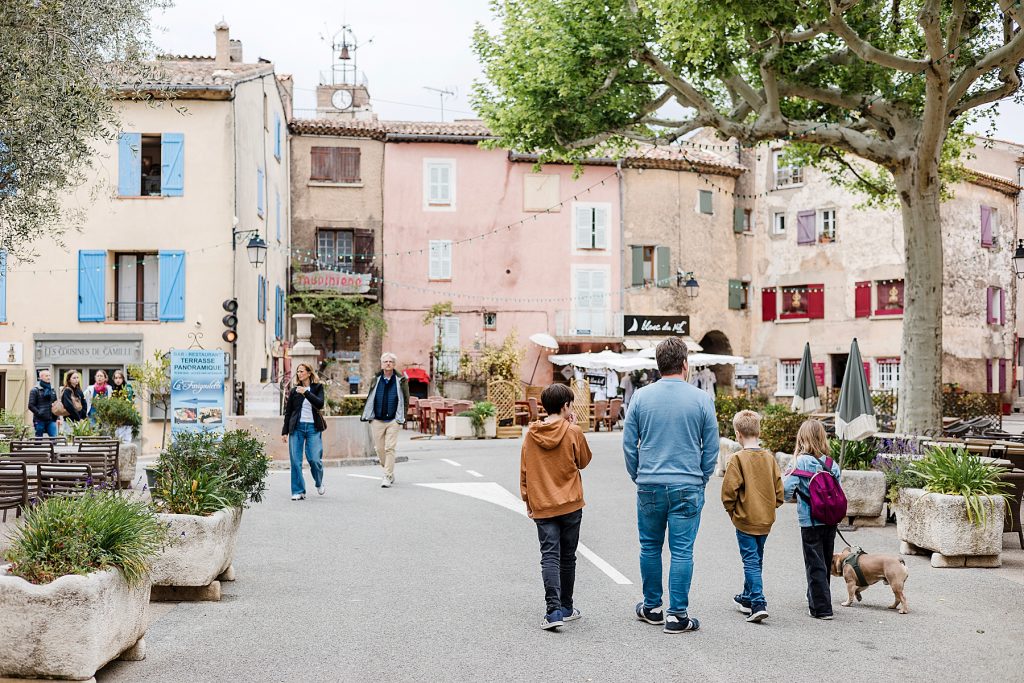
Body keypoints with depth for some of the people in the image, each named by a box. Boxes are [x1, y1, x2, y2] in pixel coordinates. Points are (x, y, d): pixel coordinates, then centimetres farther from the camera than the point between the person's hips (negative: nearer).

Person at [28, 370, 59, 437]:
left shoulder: (52, 390, 15)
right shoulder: (35, 390, -1)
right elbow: (31, 405, -6)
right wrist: (39, 413, -19)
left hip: (51, 420, 4)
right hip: (40, 420, -4)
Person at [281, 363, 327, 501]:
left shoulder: (317, 387, 6)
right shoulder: (294, 390, 11)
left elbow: (320, 404, -11)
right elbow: (288, 412, 14)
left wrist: (306, 393, -19)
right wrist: (285, 431, 9)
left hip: (313, 427, -2)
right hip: (297, 427, 2)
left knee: (314, 459, -8)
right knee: (295, 461, -4)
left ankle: (319, 484, 20)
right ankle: (298, 491, 4)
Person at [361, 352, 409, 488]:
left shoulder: (399, 380, 0)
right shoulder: (376, 380, 6)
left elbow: (406, 400, 3)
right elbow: (369, 399, 11)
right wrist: (367, 416, 6)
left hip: (393, 421, -3)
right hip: (377, 420, 3)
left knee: (390, 448, -8)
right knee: (379, 448, 7)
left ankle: (387, 477, -4)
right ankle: (390, 473, 26)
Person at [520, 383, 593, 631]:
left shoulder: (530, 434, 1)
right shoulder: (573, 432, -8)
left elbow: (524, 471, 6)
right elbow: (584, 461, 7)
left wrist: (527, 499, 15)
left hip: (542, 506, 1)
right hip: (570, 505, -1)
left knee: (549, 556, -2)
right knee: (567, 557, 12)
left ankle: (553, 610, -16)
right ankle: (566, 608, 22)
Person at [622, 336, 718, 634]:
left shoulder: (641, 397, -1)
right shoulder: (702, 399, -3)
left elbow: (628, 444, 4)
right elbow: (711, 448, 2)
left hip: (649, 486, 2)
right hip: (688, 487, -1)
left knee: (650, 548, 14)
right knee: (682, 551, 3)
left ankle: (652, 607, 26)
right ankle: (677, 615, 6)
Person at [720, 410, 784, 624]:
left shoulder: (738, 459, -14)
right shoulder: (769, 458, 3)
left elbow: (729, 491, -16)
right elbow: (779, 490, 5)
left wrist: (732, 511, 1)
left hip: (745, 520, -6)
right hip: (766, 520, 6)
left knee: (751, 562, -3)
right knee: (756, 560, 19)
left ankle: (759, 604, -14)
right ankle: (748, 598, 33)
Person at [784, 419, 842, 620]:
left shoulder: (801, 461, -13)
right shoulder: (831, 463, 0)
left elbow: (787, 488, -16)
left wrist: (791, 497, 5)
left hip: (810, 521, -5)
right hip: (831, 520, 5)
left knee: (815, 565, 3)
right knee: (825, 563, 18)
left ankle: (821, 608, 3)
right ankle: (815, 598, 35)